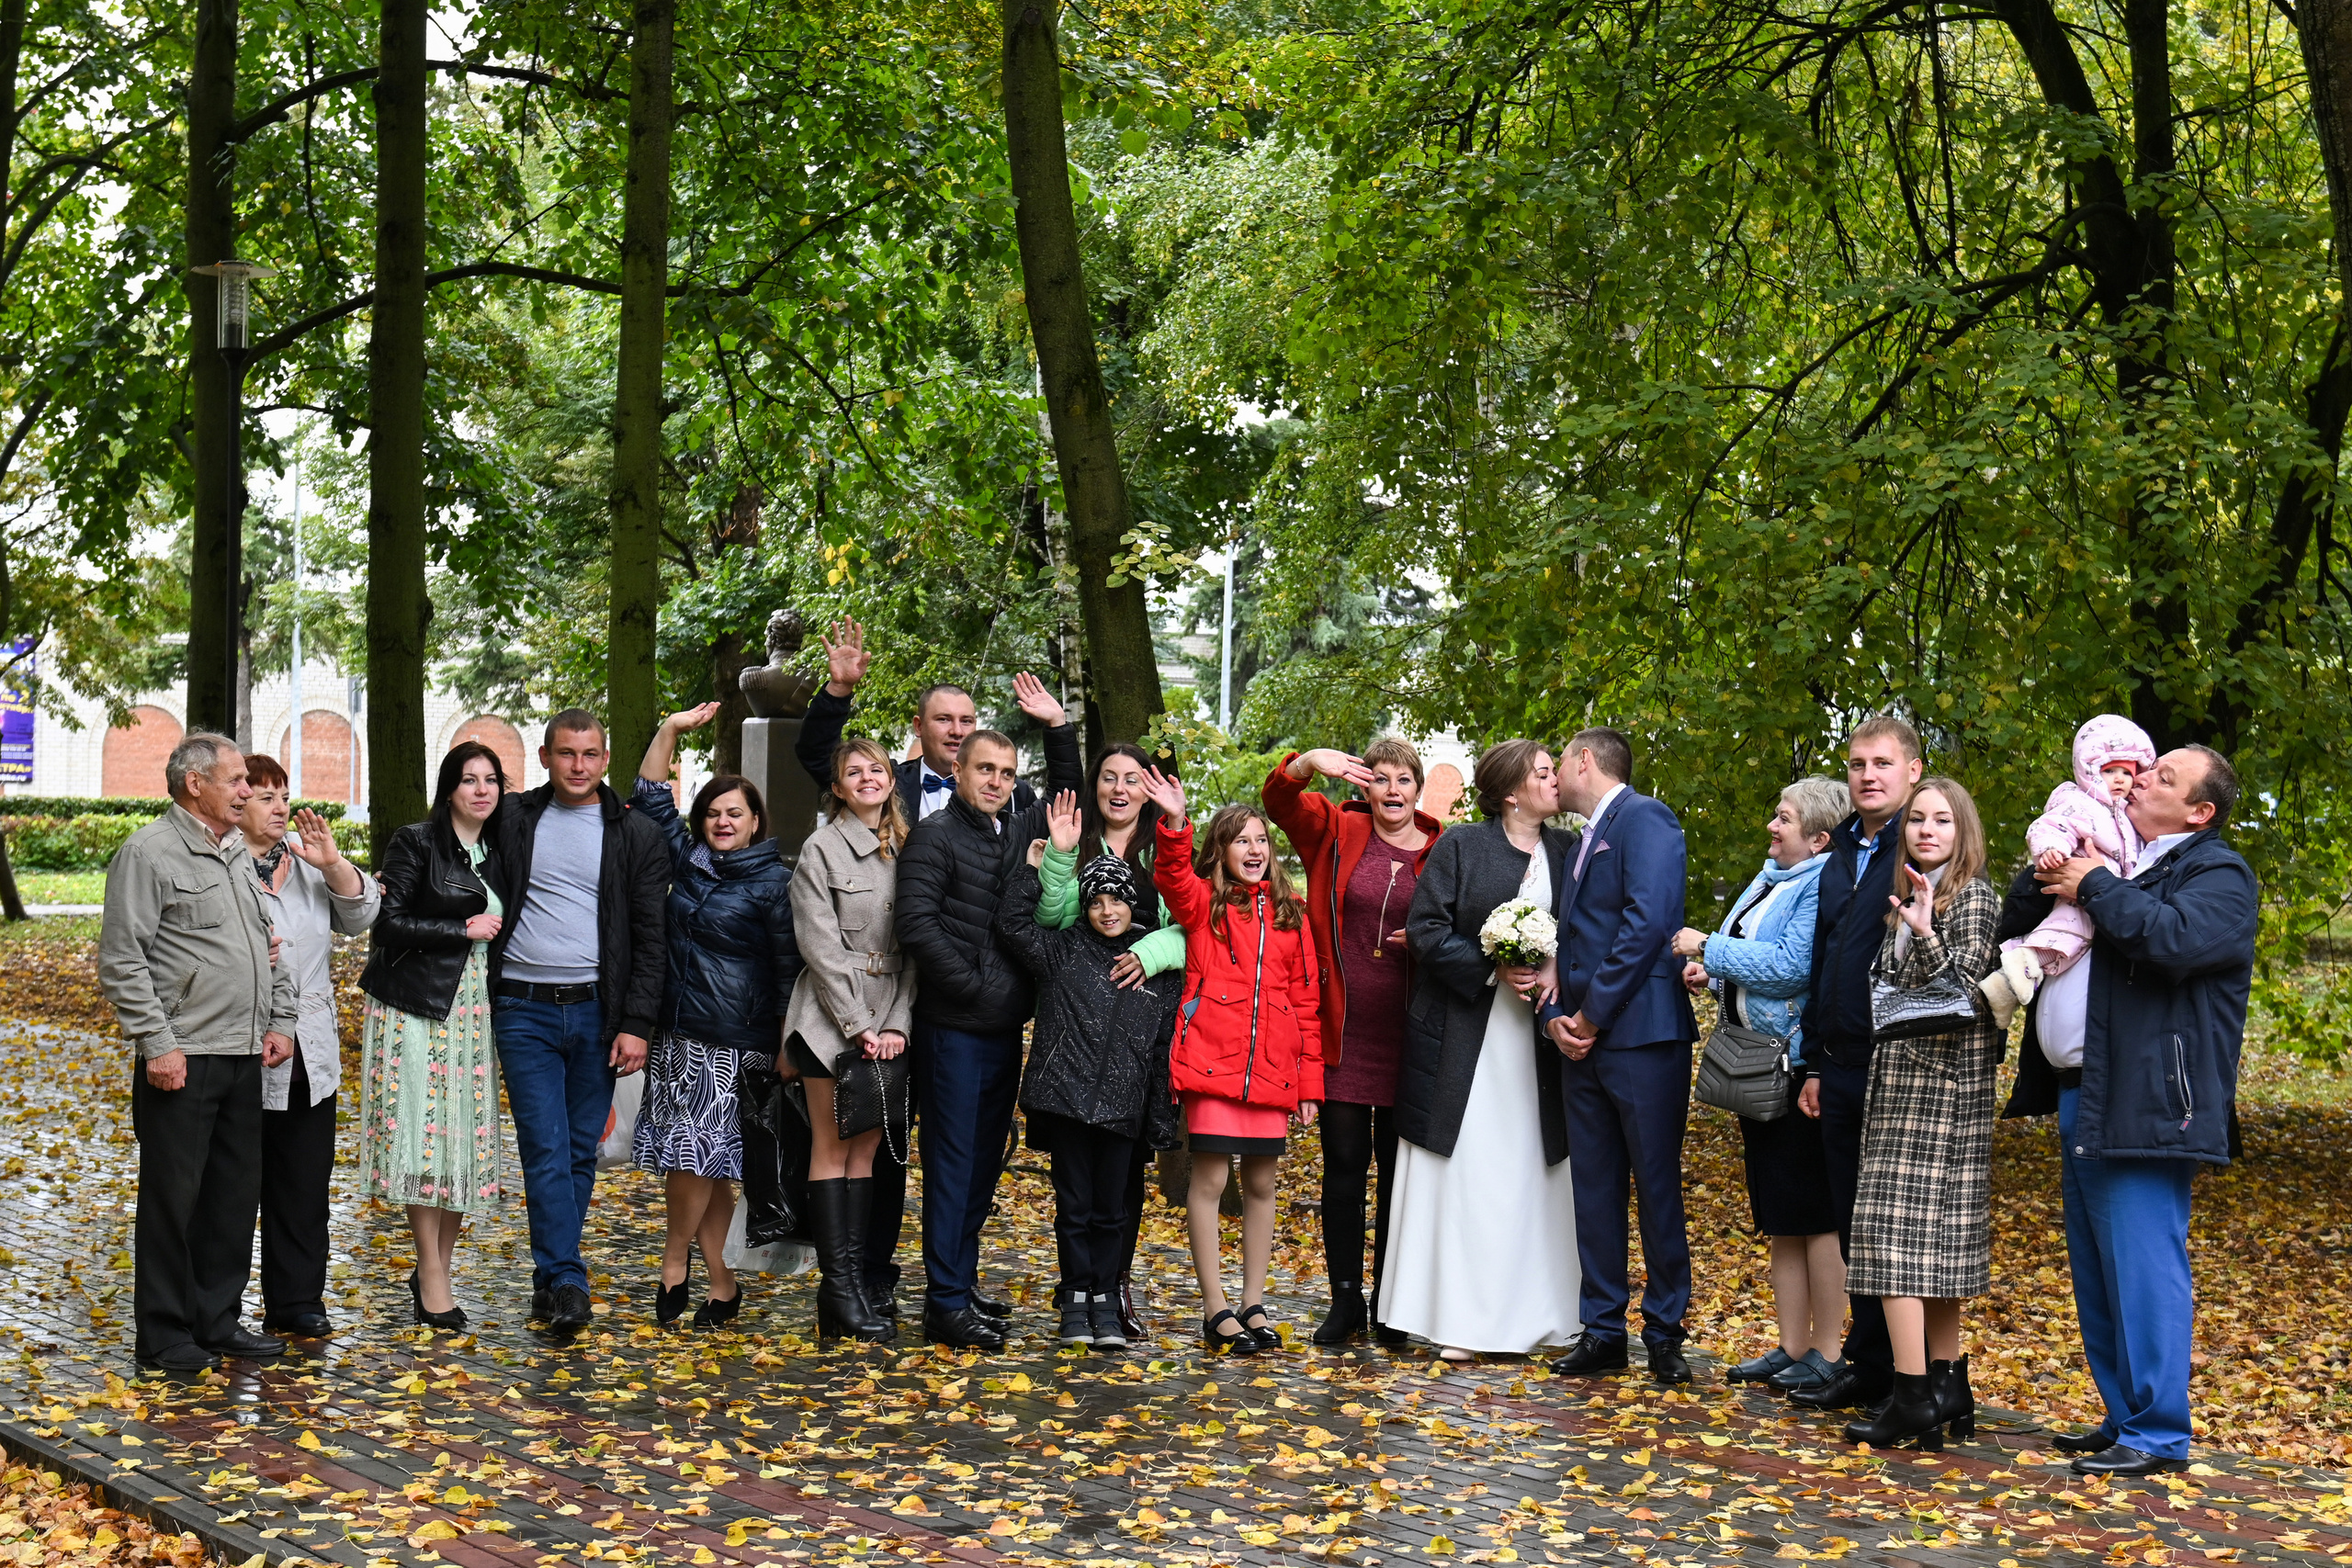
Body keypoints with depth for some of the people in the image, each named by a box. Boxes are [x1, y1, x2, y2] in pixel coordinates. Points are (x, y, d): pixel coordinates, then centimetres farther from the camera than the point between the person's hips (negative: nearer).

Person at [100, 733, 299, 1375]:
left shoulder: (239, 853, 16)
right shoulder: (149, 852, -8)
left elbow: (269, 944, 23)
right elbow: (121, 960, -11)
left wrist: (281, 1020, 12)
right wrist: (157, 1043, -15)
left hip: (245, 1058, 7)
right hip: (183, 1060, -7)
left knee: (237, 1192, 11)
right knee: (173, 1198, -1)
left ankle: (218, 1321, 22)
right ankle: (165, 1338, 7)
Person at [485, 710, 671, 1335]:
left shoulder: (638, 834, 5)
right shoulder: (511, 820, 7)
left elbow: (651, 938, 3)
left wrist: (637, 1023, -5)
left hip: (598, 1010, 1)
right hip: (523, 1009, 0)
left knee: (581, 1151, 5)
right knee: (546, 1149, -9)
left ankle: (549, 1274, 17)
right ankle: (566, 1283, -10)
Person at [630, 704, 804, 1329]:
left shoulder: (773, 881, -4)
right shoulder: (688, 860, 13)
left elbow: (789, 966, -5)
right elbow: (651, 796, 19)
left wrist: (787, 1044, -8)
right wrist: (671, 730, 10)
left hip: (731, 1041, -6)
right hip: (676, 1031, 6)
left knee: (698, 1152, -7)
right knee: (692, 1162, 5)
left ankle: (674, 1262, 11)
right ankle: (721, 1283, 10)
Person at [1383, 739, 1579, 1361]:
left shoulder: (1566, 852, 10)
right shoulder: (1459, 848, -2)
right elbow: (1425, 929, -6)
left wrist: (1557, 973, -11)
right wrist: (1493, 970, -15)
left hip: (1537, 1036, 4)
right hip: (1466, 1037, -4)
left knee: (1532, 1170, 4)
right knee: (1464, 1169, -2)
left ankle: (1532, 1315, 11)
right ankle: (1460, 1320, 2)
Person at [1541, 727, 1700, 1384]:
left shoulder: (1644, 818, -6)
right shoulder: (1582, 842, 21)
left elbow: (1649, 921, -18)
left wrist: (1594, 1014, -15)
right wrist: (1557, 1018, 2)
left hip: (1642, 1036, -8)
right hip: (1584, 1042, 8)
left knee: (1657, 1186, 0)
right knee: (1595, 1188, 9)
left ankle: (1665, 1332, 9)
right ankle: (1603, 1330, 15)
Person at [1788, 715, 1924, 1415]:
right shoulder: (1838, 861, 18)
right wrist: (1814, 1063, 19)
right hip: (1842, 1068, 8)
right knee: (1852, 1225, 11)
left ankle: (1890, 1373, 4)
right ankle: (1866, 1364, 18)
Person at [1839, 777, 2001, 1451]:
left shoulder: (1973, 897, -8)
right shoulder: (1909, 897, 17)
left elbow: (1964, 991, -17)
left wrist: (1925, 935, -30)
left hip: (1942, 1082, -9)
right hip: (1903, 1078, 9)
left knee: (1899, 1229, -12)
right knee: (1936, 1234, 9)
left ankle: (1914, 1397, -13)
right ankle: (1948, 1387, 14)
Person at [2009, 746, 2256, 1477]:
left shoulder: (2218, 873, -5)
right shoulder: (2118, 860, 23)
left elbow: (2175, 938, -25)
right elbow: (2021, 933, 28)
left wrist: (2093, 887, -13)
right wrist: (2043, 880, 9)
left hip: (2145, 1102, -9)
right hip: (2083, 1098, 9)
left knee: (2143, 1269, -9)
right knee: (2097, 1273, 14)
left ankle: (2158, 1435, -4)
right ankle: (2124, 1418, 23)